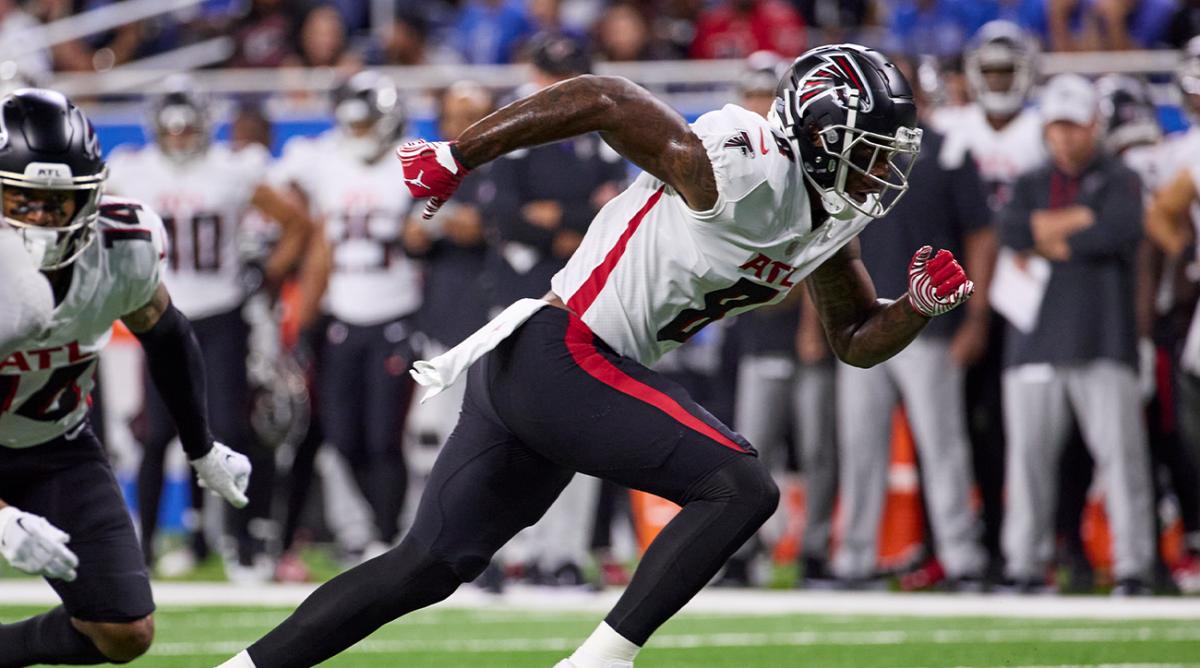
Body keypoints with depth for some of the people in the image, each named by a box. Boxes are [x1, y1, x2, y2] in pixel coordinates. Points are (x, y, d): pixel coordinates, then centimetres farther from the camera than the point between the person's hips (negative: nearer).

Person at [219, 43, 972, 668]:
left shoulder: (831, 224, 9)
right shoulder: (747, 176, -20)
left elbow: (858, 341, 20)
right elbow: (602, 99, -20)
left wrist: (919, 306, -1)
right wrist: (454, 158, -16)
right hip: (563, 354, -9)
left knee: (426, 568, 11)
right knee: (741, 487, -16)